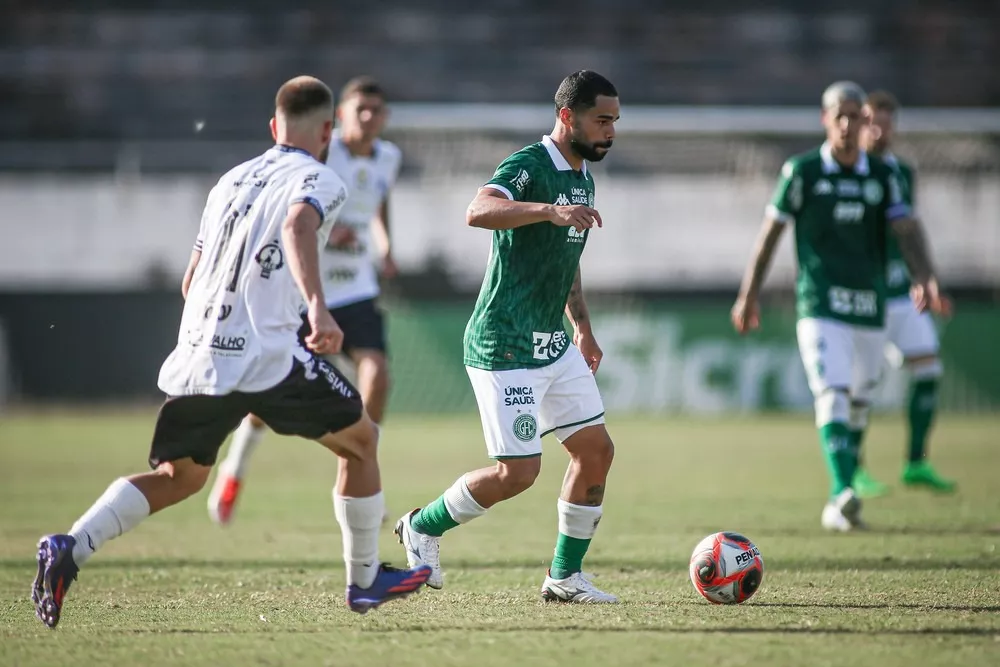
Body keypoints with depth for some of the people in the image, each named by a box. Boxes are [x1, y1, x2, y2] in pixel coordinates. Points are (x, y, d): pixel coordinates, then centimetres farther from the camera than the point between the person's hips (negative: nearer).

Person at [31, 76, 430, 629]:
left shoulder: (232, 180, 21)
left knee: (177, 476, 18)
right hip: (266, 355, -6)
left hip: (196, 355, 6)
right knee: (359, 440, 14)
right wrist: (317, 307, -38)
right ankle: (364, 580, 20)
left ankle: (69, 547, -4)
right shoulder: (319, 181, 0)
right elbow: (298, 226, -25)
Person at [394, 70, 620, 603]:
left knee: (596, 450, 5)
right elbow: (479, 212, -38)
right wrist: (549, 210, -51)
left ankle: (565, 575, 15)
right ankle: (422, 527, 13)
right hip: (505, 348, -9)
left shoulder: (582, 176, 13)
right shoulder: (528, 166, -16)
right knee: (518, 472, -10)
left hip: (554, 344, 9)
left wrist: (583, 330, 28)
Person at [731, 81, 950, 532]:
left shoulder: (882, 176, 8)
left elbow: (906, 232, 0)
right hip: (820, 306, -4)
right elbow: (771, 232, 5)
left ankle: (838, 505, 24)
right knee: (833, 397, -20)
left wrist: (924, 279, -18)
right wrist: (749, 295, 7)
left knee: (858, 405, 11)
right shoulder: (802, 171, 0)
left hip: (870, 307, 4)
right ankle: (843, 493, -32)